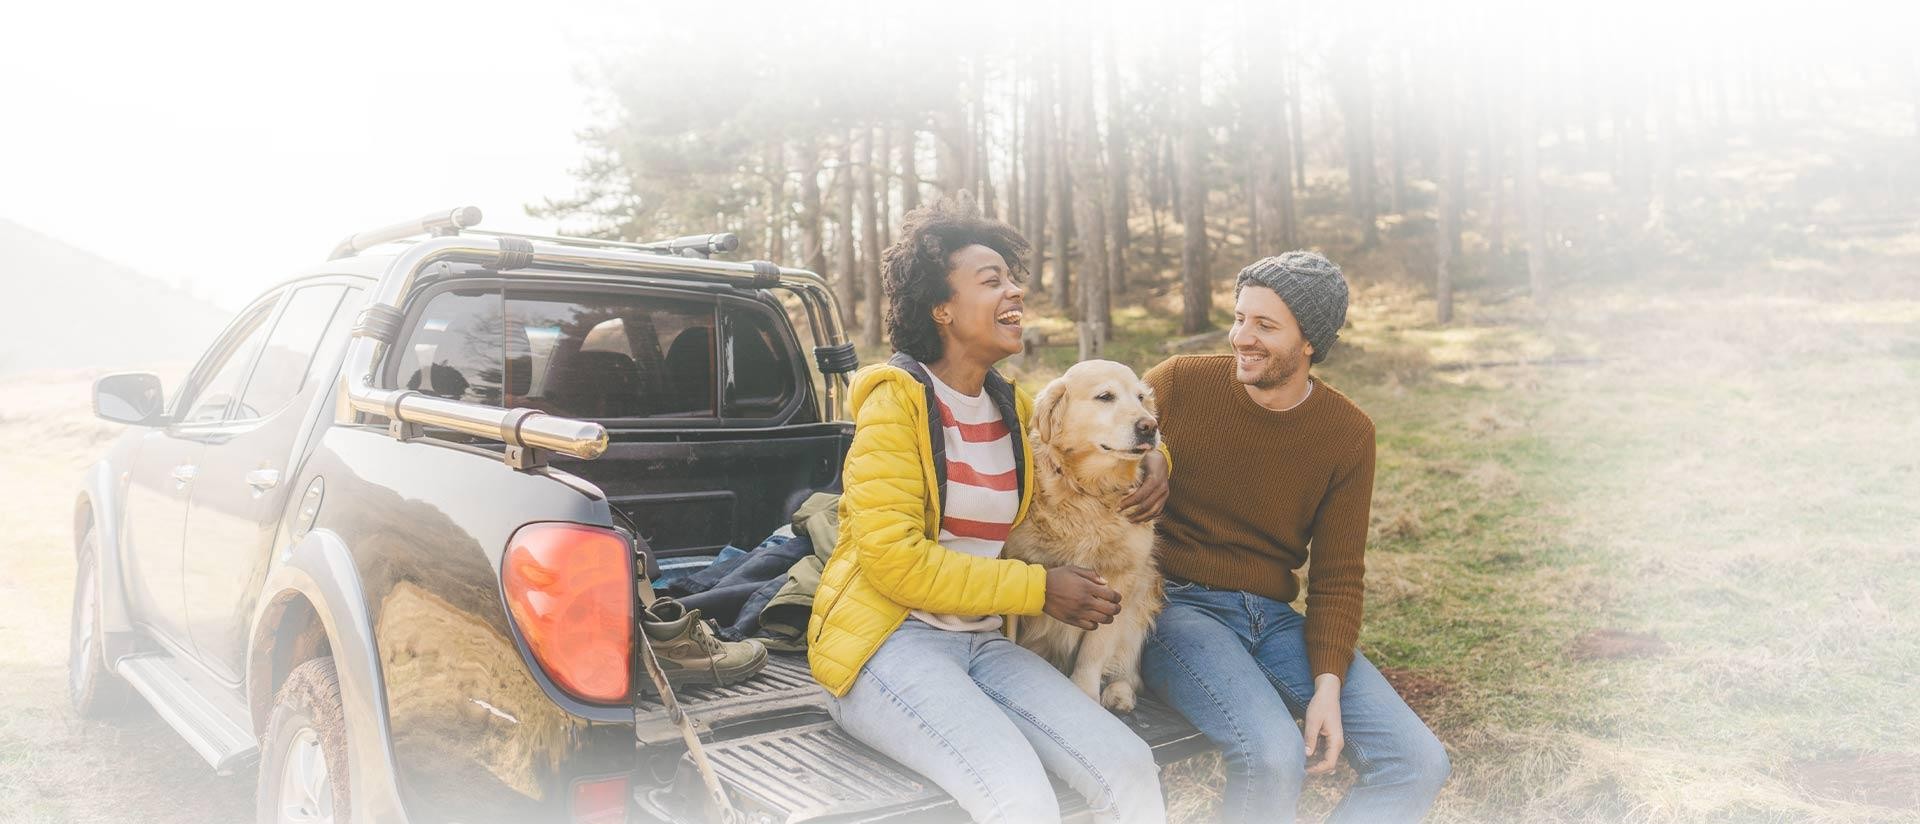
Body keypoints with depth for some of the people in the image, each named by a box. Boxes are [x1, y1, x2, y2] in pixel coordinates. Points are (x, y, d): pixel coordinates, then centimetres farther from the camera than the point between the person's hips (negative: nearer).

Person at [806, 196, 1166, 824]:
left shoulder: (1014, 409, 10)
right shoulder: (897, 399, -8)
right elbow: (893, 559, -16)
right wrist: (1038, 589, -13)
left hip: (981, 642, 6)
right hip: (885, 641, -6)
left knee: (1131, 769, -16)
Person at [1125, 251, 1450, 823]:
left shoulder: (1348, 434, 2)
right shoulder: (1179, 383, -6)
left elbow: (1337, 575, 4)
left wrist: (1327, 685, -10)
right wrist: (1145, 464, -16)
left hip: (1273, 619, 4)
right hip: (1176, 605, -4)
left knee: (1419, 763, -10)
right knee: (1274, 756, -31)